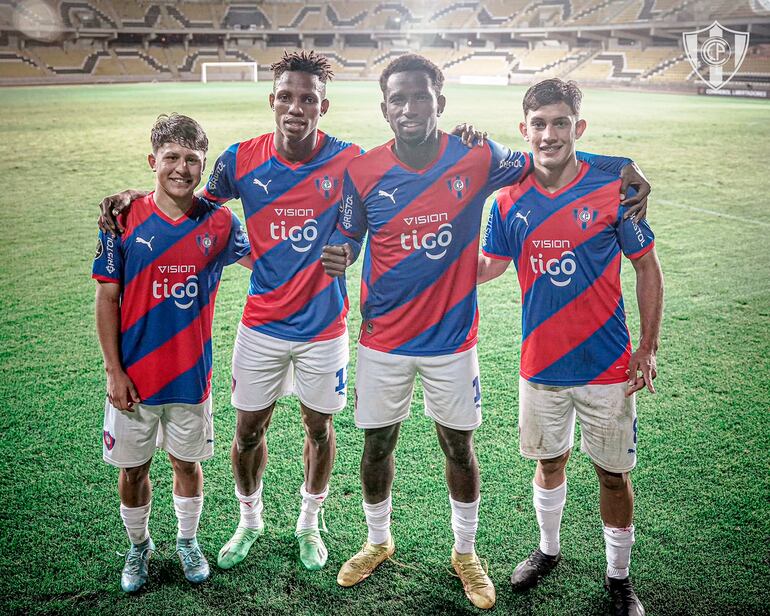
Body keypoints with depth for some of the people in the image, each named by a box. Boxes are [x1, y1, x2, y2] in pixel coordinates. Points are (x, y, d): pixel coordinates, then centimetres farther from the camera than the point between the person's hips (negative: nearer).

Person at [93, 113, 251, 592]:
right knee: (133, 468, 13)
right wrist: (114, 370, -6)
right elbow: (107, 299, -4)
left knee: (188, 462, 16)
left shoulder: (219, 223, -5)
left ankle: (188, 541, 40)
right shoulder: (124, 220, -8)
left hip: (191, 374, 1)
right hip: (133, 376, 0)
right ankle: (139, 547, 38)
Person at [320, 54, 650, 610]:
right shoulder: (363, 172, -8)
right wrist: (337, 257, -21)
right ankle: (378, 542, 41)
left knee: (460, 449, 13)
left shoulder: (476, 159, -10)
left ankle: (466, 553, 37)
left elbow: (535, 165, 7)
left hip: (452, 340, 0)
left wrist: (624, 169, -3)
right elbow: (348, 237, 4)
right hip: (383, 341, 1)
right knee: (377, 446, 14)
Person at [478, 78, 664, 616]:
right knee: (549, 462, 19)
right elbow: (488, 266, 7)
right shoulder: (511, 200, -3)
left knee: (613, 472, 9)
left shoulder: (613, 190, -11)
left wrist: (648, 348, -4)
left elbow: (647, 267, -2)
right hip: (540, 363, 3)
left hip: (607, 365, -2)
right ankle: (548, 550, 43)